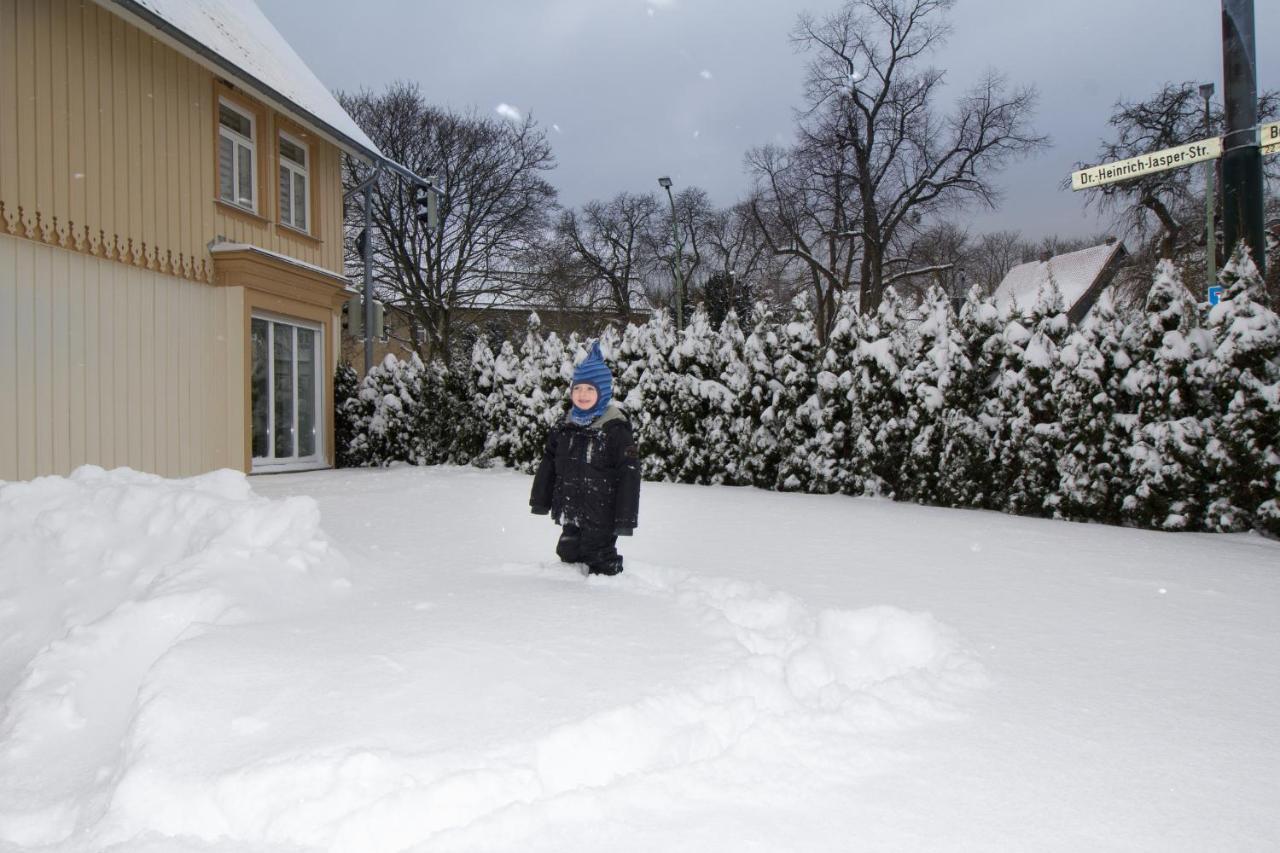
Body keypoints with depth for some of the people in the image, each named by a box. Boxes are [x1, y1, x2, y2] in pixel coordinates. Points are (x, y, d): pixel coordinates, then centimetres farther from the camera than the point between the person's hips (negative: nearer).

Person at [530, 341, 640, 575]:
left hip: (601, 519, -6)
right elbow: (548, 464, 16)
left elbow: (629, 475, -14)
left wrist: (625, 518, -16)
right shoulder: (565, 427, 7)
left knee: (601, 560, 4)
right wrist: (540, 500, 16)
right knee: (568, 555, 19)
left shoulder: (615, 429, -13)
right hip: (570, 514, 6)